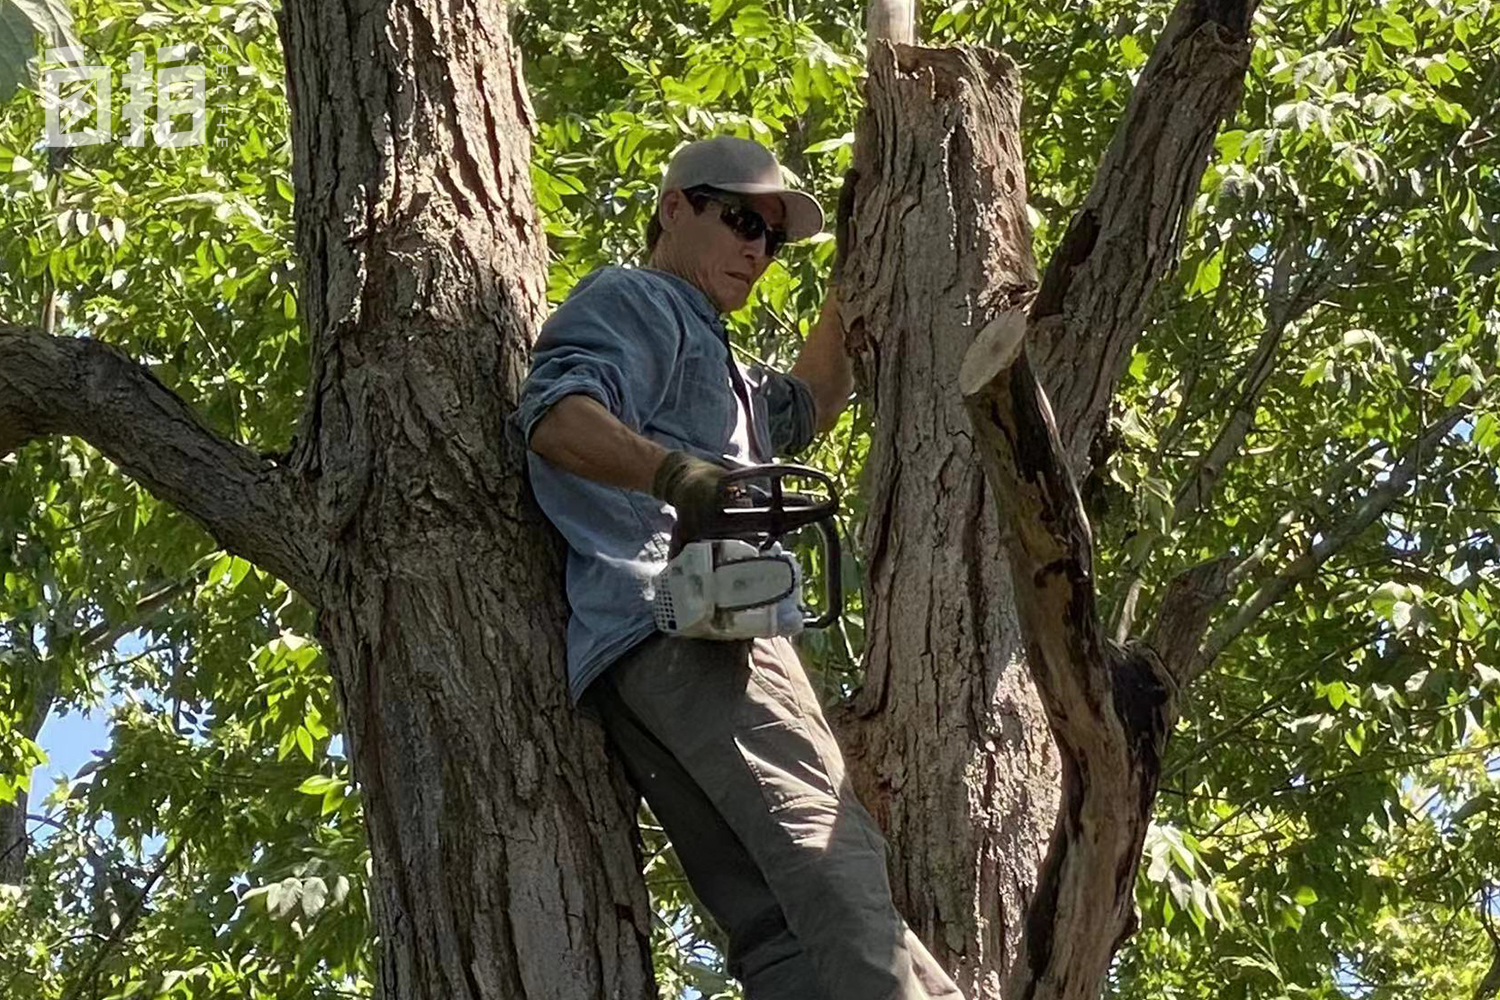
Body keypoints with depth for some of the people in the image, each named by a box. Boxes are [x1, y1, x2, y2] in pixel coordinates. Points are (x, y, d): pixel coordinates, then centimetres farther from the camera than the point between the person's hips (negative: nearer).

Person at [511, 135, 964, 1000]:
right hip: (673, 630, -10)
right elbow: (557, 416, -12)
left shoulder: (703, 350, 39)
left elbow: (803, 411, 50)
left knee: (783, 926, -7)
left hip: (681, 647, 11)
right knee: (825, 851, -30)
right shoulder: (632, 301, 7)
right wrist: (679, 474, -30)